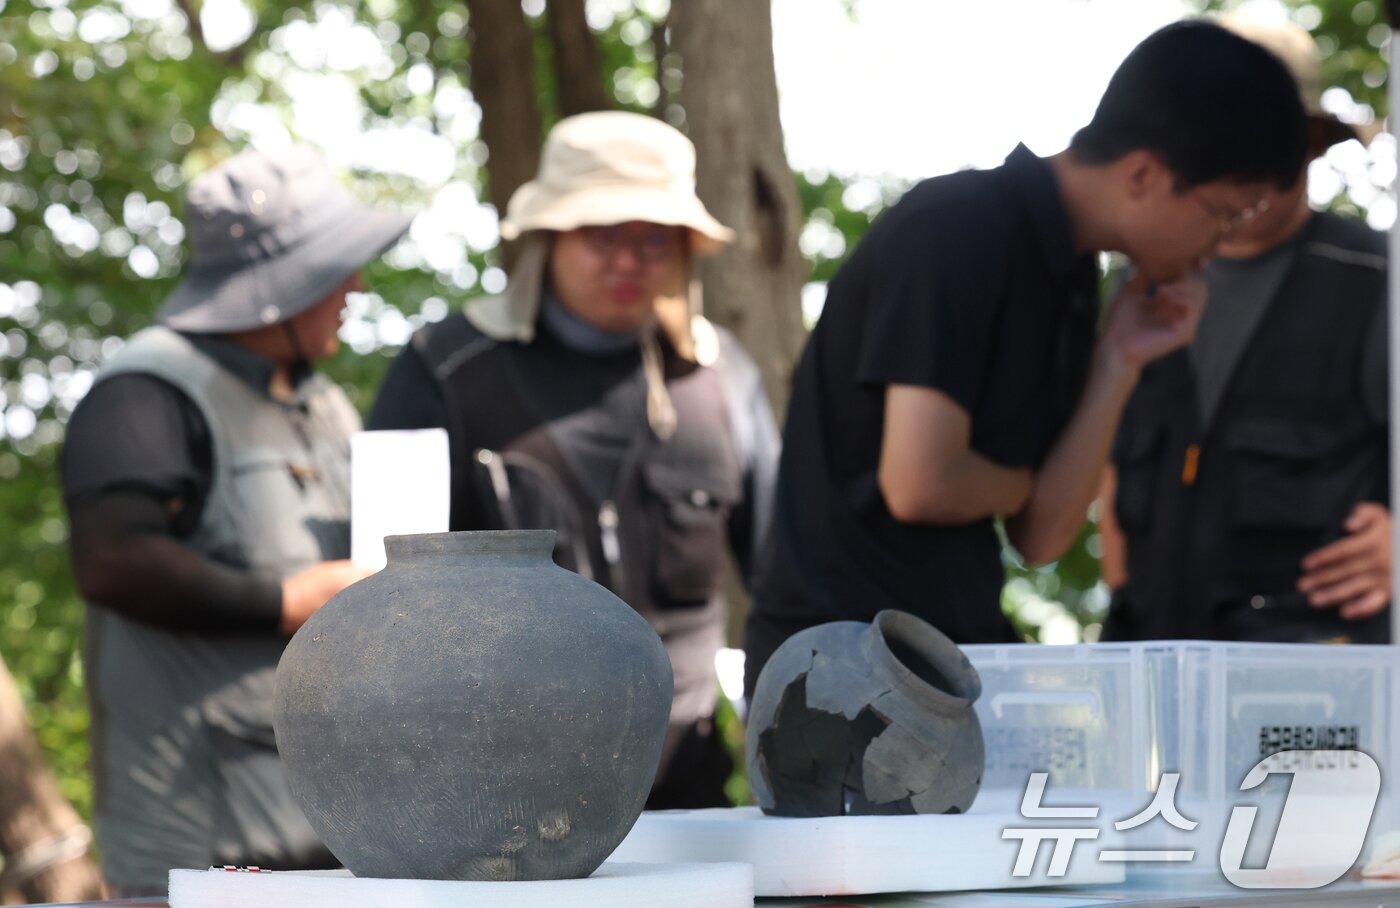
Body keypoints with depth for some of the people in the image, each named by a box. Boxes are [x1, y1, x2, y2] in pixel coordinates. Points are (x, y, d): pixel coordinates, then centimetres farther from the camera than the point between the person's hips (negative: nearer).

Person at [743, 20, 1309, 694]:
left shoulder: (1071, 274, 11)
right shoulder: (957, 232, -15)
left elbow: (1042, 536, 6)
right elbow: (919, 482, -23)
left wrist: (1119, 364, -2)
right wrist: (1021, 483, -2)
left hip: (958, 655, 8)